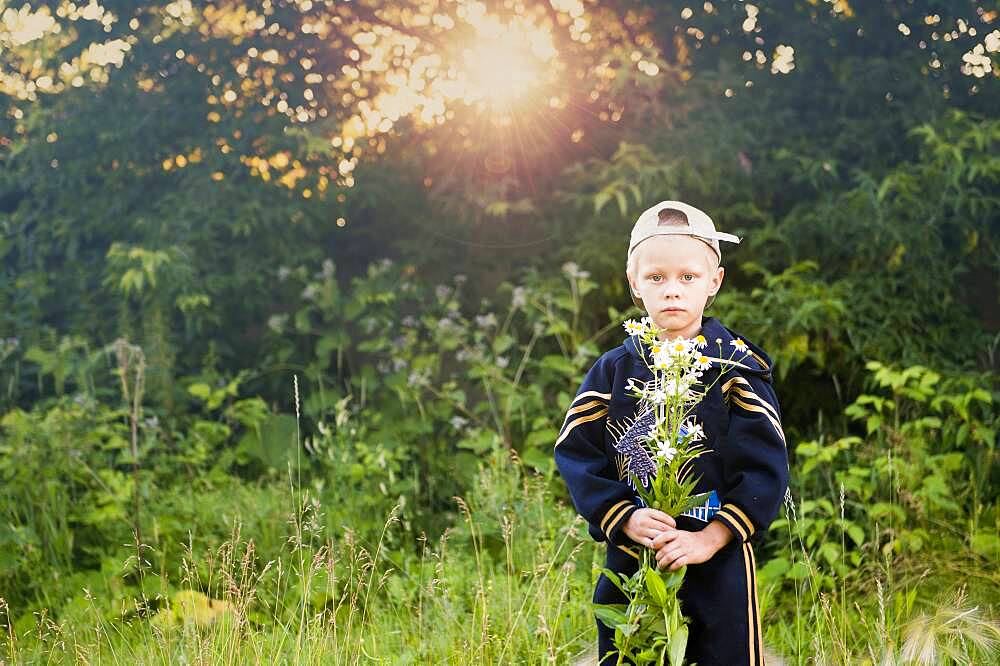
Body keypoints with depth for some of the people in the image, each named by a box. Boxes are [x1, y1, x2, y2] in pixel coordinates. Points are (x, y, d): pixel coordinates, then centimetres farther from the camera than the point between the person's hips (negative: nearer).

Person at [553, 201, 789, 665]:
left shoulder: (737, 366, -3)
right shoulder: (613, 370, 5)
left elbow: (766, 465, -8)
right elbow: (576, 454, 0)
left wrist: (710, 538, -16)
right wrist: (624, 519, -14)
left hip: (720, 562, -2)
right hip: (627, 563, 2)